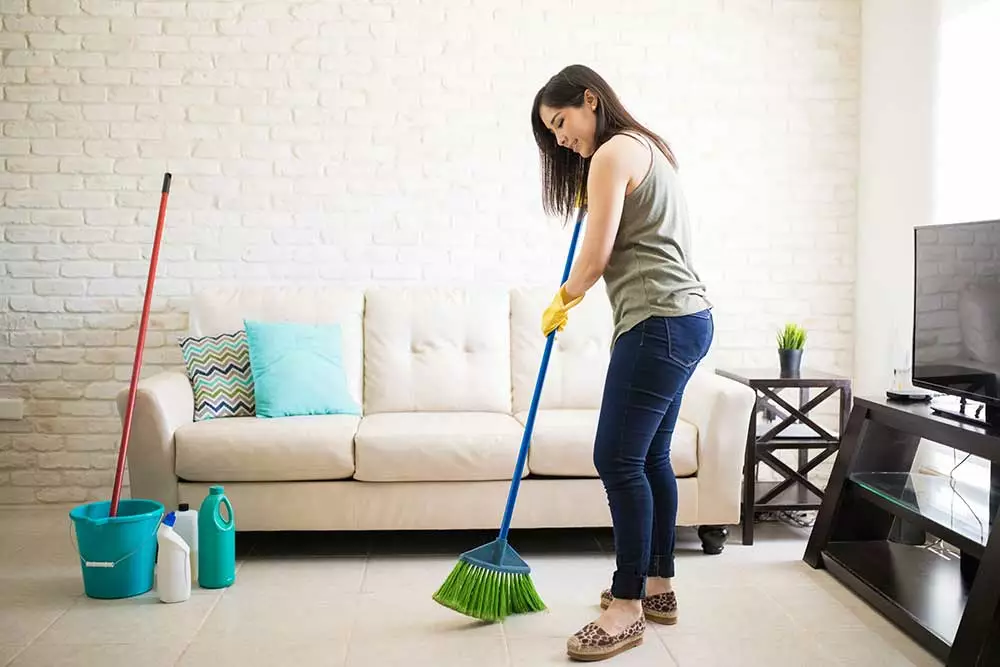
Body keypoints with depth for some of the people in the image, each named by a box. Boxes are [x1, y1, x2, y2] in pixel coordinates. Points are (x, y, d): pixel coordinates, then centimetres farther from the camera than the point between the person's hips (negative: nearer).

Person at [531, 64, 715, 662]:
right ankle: (658, 587, 22)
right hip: (687, 319, 11)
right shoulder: (648, 147, 22)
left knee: (618, 459, -9)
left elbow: (596, 258, -11)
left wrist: (563, 300, 6)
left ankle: (628, 606, -2)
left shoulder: (612, 153, -8)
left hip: (659, 322, -11)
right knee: (650, 455, 13)